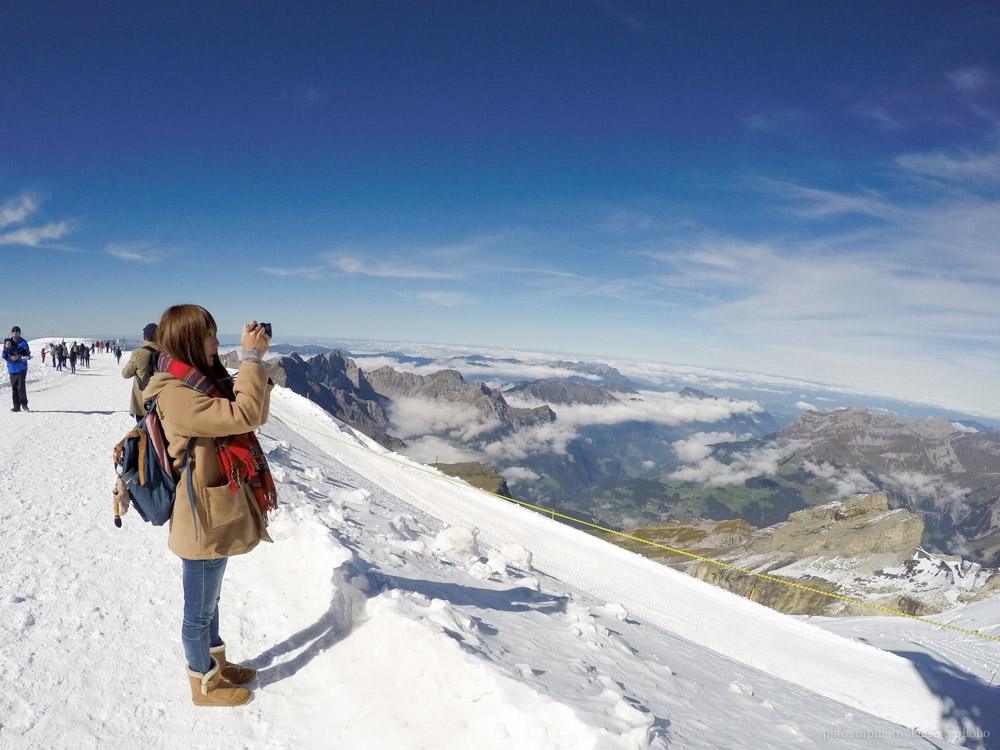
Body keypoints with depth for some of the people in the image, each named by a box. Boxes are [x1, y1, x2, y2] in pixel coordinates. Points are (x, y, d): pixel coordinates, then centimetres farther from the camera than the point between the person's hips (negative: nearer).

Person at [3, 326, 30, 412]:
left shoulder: (23, 342, 0)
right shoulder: (8, 342, 12)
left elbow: (27, 355, -6)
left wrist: (19, 357, -22)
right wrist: (6, 348, -10)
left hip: (21, 368, -4)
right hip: (12, 368, 4)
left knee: (21, 387, -13)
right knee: (14, 388, 6)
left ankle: (24, 404, -3)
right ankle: (16, 406, 10)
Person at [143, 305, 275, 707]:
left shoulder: (203, 384, 6)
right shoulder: (176, 395, -24)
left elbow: (256, 415, 8)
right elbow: (243, 416, -34)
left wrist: (256, 363, -4)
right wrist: (252, 357, -25)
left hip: (218, 515, 9)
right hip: (203, 522, -9)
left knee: (209, 600, 26)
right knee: (199, 609, 12)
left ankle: (218, 663, 45)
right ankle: (204, 683, 32)